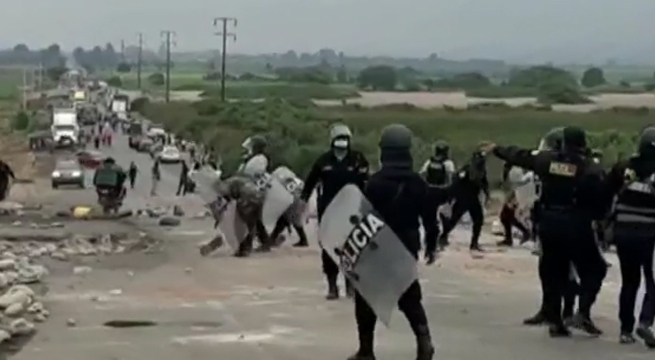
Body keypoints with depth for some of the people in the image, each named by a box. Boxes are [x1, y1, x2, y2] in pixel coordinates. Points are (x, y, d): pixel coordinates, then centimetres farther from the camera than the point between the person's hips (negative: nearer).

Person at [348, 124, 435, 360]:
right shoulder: (417, 182, 1)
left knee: (367, 298, 8)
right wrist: (431, 245, 16)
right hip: (407, 247, 4)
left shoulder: (376, 181, -12)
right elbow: (429, 217, 5)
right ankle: (424, 340, -5)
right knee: (410, 296, 16)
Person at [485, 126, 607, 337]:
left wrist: (496, 149, 34)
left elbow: (518, 155, 17)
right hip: (576, 226, -4)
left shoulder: (546, 159, 3)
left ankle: (554, 321, 13)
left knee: (552, 273, 14)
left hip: (549, 224, 4)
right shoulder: (592, 169, -6)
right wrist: (596, 217, 12)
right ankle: (583, 313, -4)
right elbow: (600, 202, -8)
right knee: (593, 269, 11)